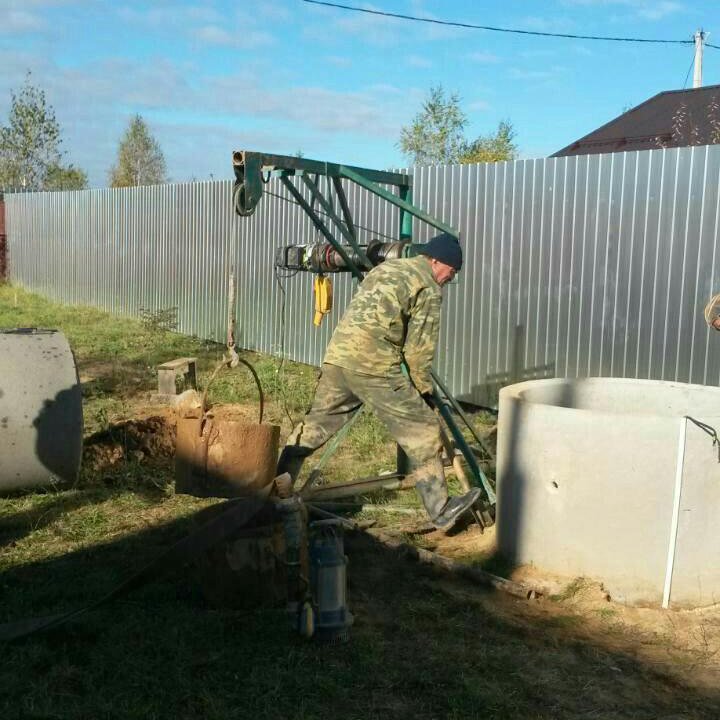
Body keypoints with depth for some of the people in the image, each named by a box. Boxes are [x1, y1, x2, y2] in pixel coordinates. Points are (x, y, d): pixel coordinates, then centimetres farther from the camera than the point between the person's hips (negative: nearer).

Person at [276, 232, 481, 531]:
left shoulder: (385, 268, 26)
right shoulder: (429, 288, 2)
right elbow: (418, 349, -2)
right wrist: (424, 390, 11)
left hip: (337, 354, 8)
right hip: (373, 364, -7)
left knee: (315, 424, 16)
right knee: (422, 431, 2)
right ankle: (441, 510, 6)